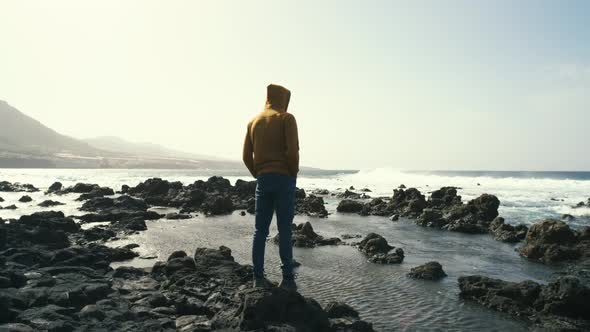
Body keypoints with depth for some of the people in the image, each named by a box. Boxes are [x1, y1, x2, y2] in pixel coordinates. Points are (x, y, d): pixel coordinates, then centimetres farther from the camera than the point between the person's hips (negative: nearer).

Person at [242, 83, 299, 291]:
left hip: (262, 180, 5)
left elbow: (246, 156, 10)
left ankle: (258, 277, 11)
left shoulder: (253, 122, 14)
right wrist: (294, 174, -1)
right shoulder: (286, 118, -2)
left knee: (260, 230, 8)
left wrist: (258, 175, 15)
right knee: (284, 231, -2)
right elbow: (292, 151, -13)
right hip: (284, 179, -5)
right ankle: (288, 279, 3)